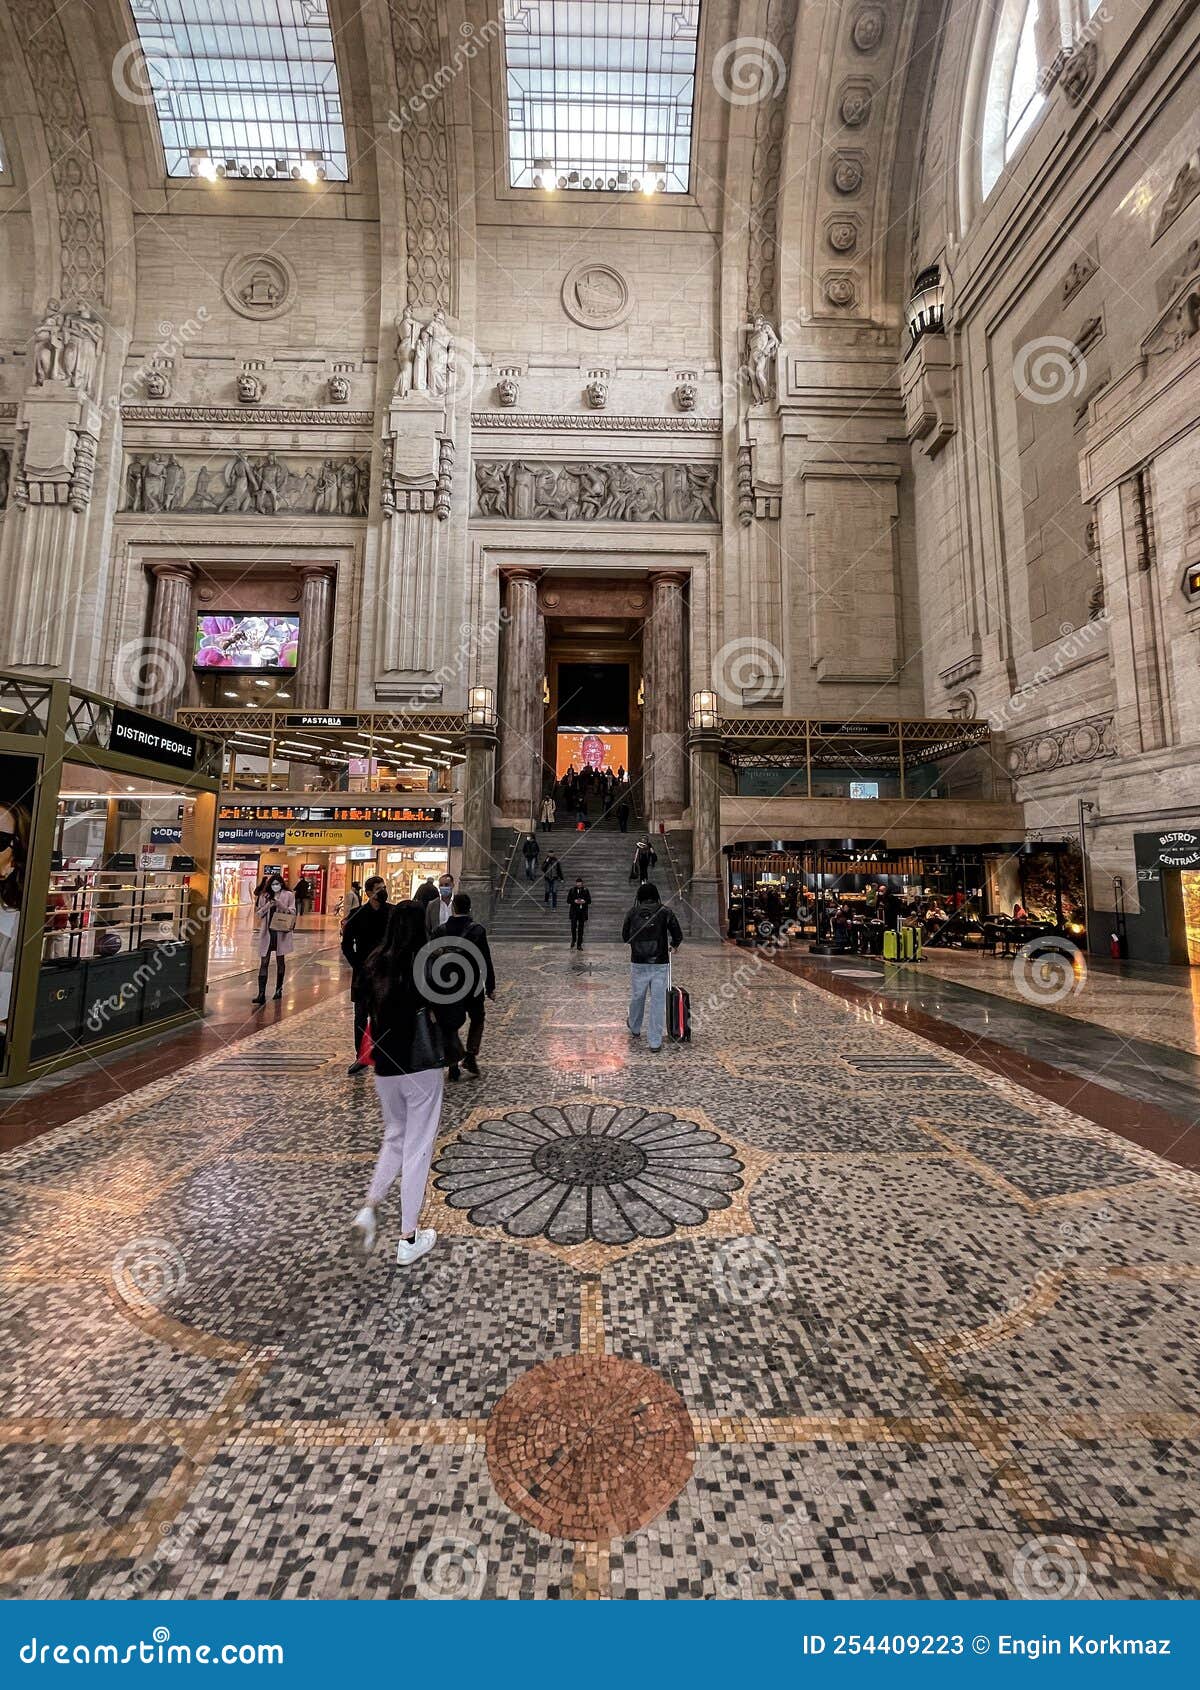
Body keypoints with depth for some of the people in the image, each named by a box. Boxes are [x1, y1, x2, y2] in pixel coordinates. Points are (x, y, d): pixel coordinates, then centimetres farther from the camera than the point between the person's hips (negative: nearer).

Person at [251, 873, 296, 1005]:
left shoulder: (289, 895, 1)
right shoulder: (265, 896, 9)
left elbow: (293, 913, -2)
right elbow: (259, 914, 9)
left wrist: (282, 906, -17)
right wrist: (267, 907, -10)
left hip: (281, 932, -2)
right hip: (266, 933, 2)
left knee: (280, 960, 10)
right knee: (263, 962, -3)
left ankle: (279, 989, 24)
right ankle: (261, 994, -5)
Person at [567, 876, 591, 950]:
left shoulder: (585, 890, 6)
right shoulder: (572, 890, 4)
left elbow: (589, 900, 7)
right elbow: (568, 900, 3)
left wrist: (584, 901, -13)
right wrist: (574, 901, -14)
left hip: (583, 912, 1)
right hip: (574, 911, -1)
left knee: (581, 928, 3)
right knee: (573, 926, -10)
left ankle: (579, 945, 9)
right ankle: (573, 941, 15)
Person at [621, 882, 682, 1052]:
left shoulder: (633, 912, 0)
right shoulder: (665, 912, -3)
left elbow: (625, 937, 7)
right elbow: (678, 936, -3)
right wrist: (673, 945, 18)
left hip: (638, 964, 2)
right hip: (659, 964, -2)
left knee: (637, 997, 19)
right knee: (658, 1002, 4)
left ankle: (634, 1029, 41)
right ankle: (655, 1042, 6)